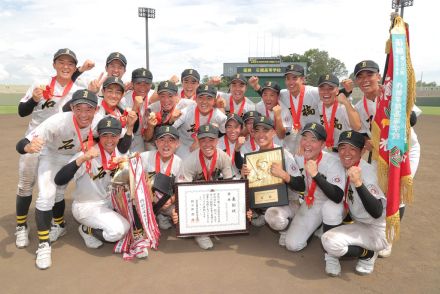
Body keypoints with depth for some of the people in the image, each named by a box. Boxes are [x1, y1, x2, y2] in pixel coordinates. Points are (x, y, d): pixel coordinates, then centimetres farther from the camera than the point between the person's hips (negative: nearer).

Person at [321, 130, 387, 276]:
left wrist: (358, 183, -41)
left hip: (377, 231, -7)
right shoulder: (343, 167, -1)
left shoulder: (366, 172, -23)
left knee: (331, 242, -24)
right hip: (358, 224, 7)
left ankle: (368, 254, 0)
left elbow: (377, 213, -31)